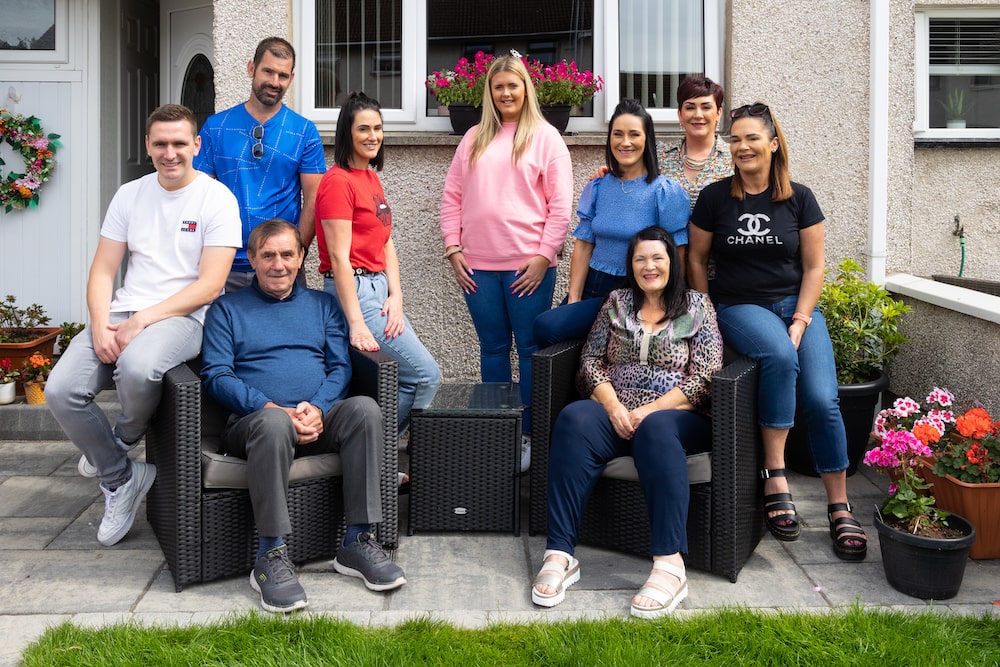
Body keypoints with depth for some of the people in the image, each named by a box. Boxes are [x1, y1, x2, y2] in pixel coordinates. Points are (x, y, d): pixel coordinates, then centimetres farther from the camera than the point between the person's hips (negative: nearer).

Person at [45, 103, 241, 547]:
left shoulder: (217, 199, -2)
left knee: (137, 367, -37)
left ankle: (122, 441, 1)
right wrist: (100, 326, -9)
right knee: (61, 391, -17)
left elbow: (210, 285, -10)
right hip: (123, 313, 5)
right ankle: (120, 479, 6)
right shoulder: (130, 195, 14)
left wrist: (143, 321, -17)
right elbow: (103, 272, 11)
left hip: (182, 317, -5)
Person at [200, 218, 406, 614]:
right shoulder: (228, 310, 14)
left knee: (364, 408, -30)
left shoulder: (321, 305, 22)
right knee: (274, 424, -39)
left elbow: (340, 366, 11)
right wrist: (271, 408, -16)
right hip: (255, 420, -2)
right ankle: (270, 557, -32)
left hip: (319, 421, 3)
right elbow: (217, 376, 1)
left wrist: (318, 408, -11)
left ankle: (358, 541, -25)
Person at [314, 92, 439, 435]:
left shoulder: (372, 178, 16)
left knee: (415, 375, 7)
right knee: (427, 376, -9)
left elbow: (386, 244, 13)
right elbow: (339, 257, -18)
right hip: (355, 291, -9)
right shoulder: (339, 181, -12)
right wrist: (356, 323, -22)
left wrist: (396, 296, 0)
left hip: (378, 287, 9)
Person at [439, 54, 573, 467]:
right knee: (492, 348, 10)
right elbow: (452, 196, 13)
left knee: (531, 349, 1)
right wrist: (453, 248, 2)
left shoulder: (545, 137, 3)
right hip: (478, 266, 4)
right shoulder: (474, 139, 14)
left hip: (528, 265, -3)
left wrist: (544, 255, -10)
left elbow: (560, 204, -2)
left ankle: (529, 434, 8)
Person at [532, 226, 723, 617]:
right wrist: (613, 406, -9)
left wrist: (649, 410, -13)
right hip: (615, 413, 2)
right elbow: (591, 358, 11)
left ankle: (670, 567, -46)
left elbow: (704, 378, -1)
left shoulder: (697, 307, 9)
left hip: (674, 416, -2)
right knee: (574, 420, -31)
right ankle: (559, 555, -37)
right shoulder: (617, 303, 18)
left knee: (655, 429, -39)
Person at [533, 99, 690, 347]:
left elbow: (675, 259, -5)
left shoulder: (667, 192, -4)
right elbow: (583, 245, 10)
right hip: (594, 287, 5)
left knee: (547, 326, -24)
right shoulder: (596, 189, 10)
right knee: (543, 325, -22)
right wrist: (573, 300, 1)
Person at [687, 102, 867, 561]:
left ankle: (840, 508, -2)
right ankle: (775, 474, -25)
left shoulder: (799, 198, 4)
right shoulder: (714, 197, 3)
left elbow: (814, 266, 5)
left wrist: (800, 321, -6)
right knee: (780, 356, -36)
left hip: (796, 305, 1)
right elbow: (696, 259, 9)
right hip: (739, 307, -1)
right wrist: (709, 320, 3)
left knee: (821, 400, -18)